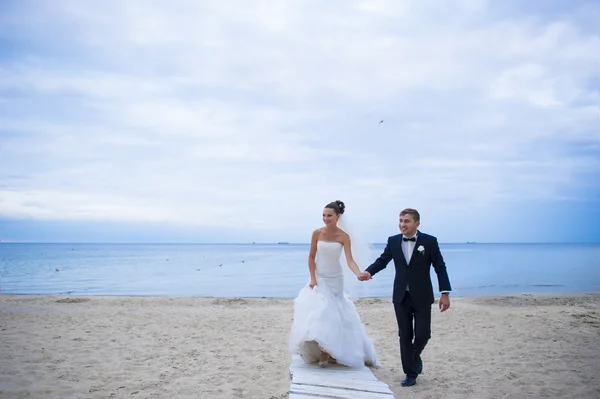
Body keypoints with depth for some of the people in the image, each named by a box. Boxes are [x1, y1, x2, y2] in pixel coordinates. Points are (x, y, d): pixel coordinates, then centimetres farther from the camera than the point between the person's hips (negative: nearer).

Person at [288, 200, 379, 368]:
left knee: (335, 315, 4)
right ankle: (322, 355, -2)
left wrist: (359, 274, -37)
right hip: (318, 278, 0)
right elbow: (311, 257, -1)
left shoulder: (344, 237, -9)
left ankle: (333, 352, 20)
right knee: (318, 314, -7)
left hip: (335, 280, 0)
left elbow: (350, 260, -18)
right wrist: (312, 278, -9)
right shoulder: (317, 233, -7)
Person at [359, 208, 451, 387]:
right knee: (405, 336, 6)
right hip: (401, 296, 2)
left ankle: (415, 356, 34)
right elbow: (382, 260, 5)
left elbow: (440, 268, -5)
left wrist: (445, 293, -9)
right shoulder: (393, 241, 2)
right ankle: (410, 373, 18)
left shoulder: (429, 241, -7)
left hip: (422, 297, -2)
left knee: (423, 333, 0)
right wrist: (369, 272, -15)